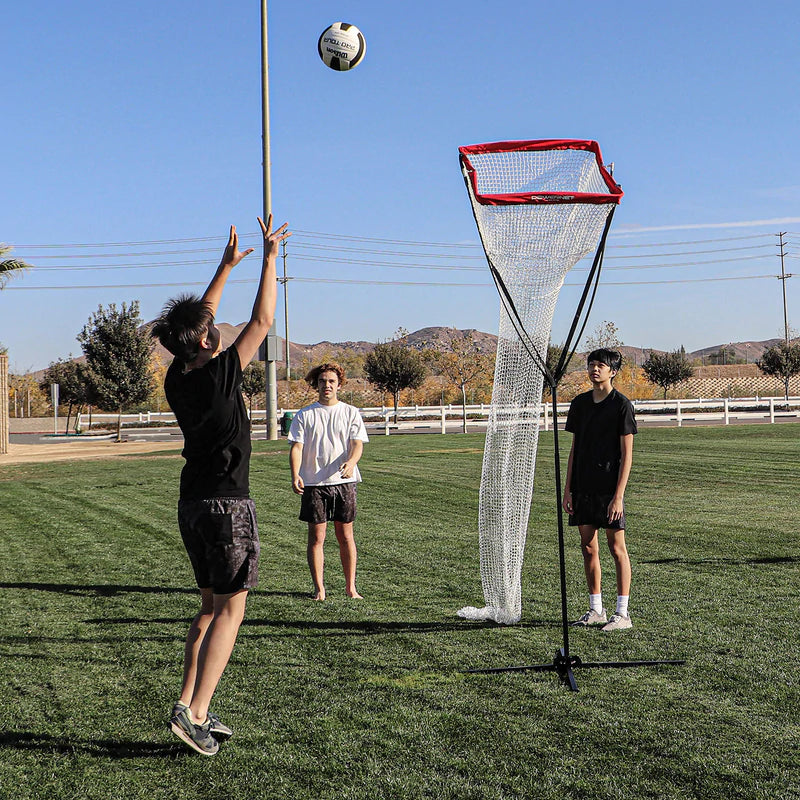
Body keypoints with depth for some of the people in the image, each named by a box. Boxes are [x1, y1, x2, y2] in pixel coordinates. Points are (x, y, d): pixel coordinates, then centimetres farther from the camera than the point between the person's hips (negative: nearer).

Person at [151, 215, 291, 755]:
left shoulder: (177, 378, 3)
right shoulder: (219, 376, -16)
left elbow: (199, 319, 18)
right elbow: (262, 321, -10)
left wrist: (227, 267, 25)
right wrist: (271, 257, -1)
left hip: (192, 505, 8)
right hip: (228, 506, -8)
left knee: (211, 607, 15)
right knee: (230, 610, -2)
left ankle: (193, 708, 13)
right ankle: (193, 711, -8)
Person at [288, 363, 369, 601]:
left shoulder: (350, 413, 7)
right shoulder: (304, 415, 5)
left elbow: (357, 444, -3)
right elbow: (296, 447, -1)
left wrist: (350, 463, -25)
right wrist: (295, 475, -17)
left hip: (344, 482, 1)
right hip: (313, 483, 0)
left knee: (345, 536, 5)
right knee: (316, 537, 0)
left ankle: (350, 587, 13)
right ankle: (319, 588, 8)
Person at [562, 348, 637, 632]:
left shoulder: (621, 405, -6)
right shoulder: (579, 403, 11)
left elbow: (626, 454, -9)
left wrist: (618, 494, -15)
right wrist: (568, 488, 9)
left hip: (609, 488, -6)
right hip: (583, 488, 6)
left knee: (617, 547, -1)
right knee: (588, 547, 9)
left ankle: (622, 614, 5)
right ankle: (596, 610, 20)